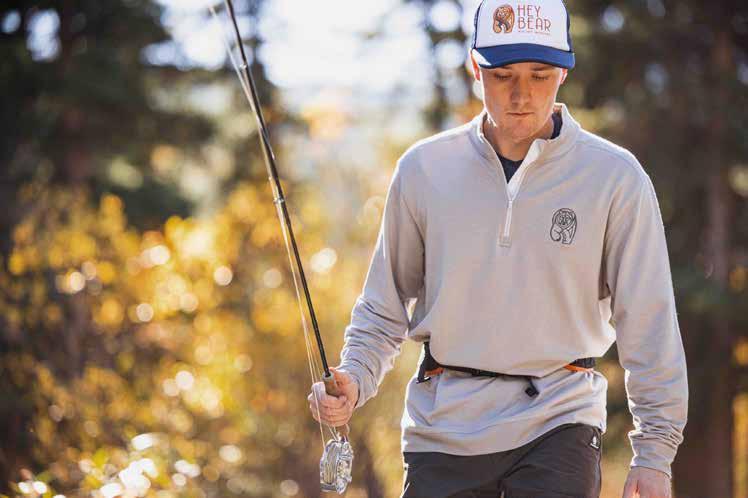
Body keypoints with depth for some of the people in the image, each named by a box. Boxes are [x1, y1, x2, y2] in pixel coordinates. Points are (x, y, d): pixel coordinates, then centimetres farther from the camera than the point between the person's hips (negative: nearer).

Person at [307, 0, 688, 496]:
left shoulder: (614, 176, -1)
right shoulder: (423, 169, 5)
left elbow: (649, 322, -1)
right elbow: (385, 305, 13)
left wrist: (654, 454, -5)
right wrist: (353, 380, -5)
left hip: (559, 423, -2)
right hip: (444, 427, 2)